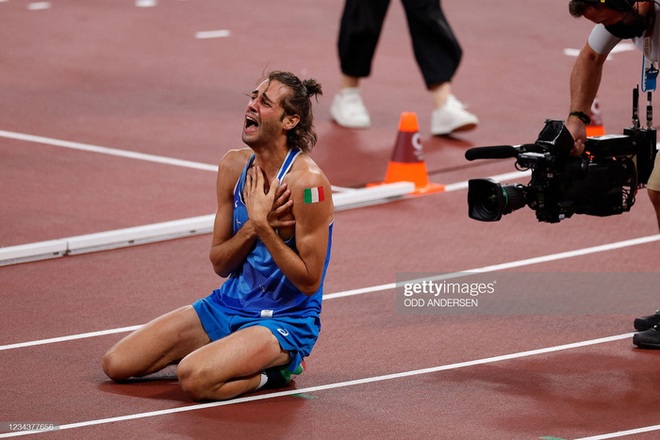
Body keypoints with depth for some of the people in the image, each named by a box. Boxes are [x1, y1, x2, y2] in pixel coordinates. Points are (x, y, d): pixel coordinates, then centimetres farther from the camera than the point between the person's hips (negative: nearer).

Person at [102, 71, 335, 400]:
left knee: (194, 378, -34)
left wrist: (263, 225, -23)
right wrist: (253, 225, -14)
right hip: (229, 305, 8)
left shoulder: (307, 182, -20)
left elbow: (309, 282, -19)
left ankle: (274, 370, -4)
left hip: (287, 320, -7)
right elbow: (219, 264, 4)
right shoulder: (234, 166, 1)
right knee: (116, 364, -2)